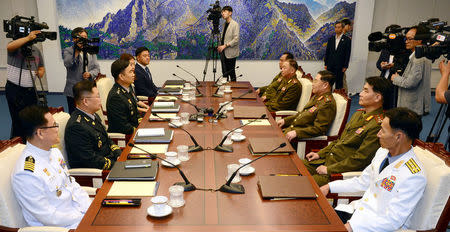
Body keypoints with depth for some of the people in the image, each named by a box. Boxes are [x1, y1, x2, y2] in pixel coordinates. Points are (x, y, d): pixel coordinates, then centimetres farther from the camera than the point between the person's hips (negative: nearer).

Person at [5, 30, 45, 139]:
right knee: (18, 121, -2)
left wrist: (40, 72, -3)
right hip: (14, 90, -5)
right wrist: (28, 38, -37)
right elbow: (9, 47, -31)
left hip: (30, 90, 5)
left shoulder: (36, 50, 10)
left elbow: (41, 68, 20)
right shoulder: (16, 48, -5)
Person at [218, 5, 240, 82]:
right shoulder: (224, 24, 13)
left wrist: (225, 46, -19)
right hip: (223, 53, 7)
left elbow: (236, 39, -17)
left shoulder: (235, 24, -10)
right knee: (224, 73, 12)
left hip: (230, 53, -7)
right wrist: (220, 46, 4)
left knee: (231, 73, 0)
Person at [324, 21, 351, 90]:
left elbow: (347, 54, -4)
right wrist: (326, 64, 6)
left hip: (340, 66, -3)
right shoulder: (331, 39, 10)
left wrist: (345, 66, -8)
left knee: (339, 83, 3)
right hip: (330, 65, 4)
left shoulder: (347, 40, -2)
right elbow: (327, 52, 11)